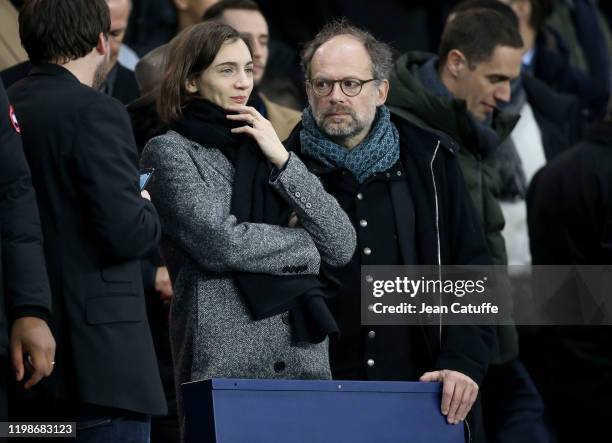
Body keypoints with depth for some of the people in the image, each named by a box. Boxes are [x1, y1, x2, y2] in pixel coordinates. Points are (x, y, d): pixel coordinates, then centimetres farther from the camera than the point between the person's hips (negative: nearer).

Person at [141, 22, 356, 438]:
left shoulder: (261, 150, 19)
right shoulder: (170, 151, 2)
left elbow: (342, 247, 9)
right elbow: (220, 243, -13)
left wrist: (282, 161, 1)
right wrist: (302, 243, 2)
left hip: (305, 357, 5)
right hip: (225, 358, -5)